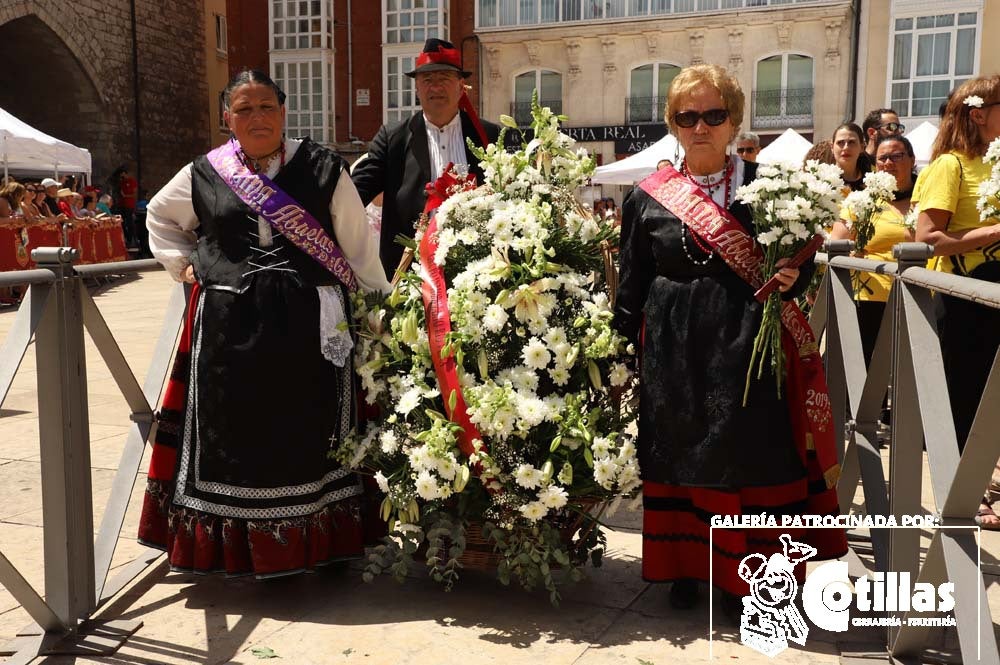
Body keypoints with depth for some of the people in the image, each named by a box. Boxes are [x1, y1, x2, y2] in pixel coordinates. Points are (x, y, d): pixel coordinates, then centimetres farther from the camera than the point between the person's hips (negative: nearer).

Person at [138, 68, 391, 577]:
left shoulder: (323, 169, 1)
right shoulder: (204, 174, 6)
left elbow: (358, 244, 3)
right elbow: (159, 217, 24)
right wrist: (182, 264, 10)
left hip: (310, 326, -1)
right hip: (230, 327, 2)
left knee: (308, 433, 6)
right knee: (233, 435, 8)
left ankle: (314, 542, 21)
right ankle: (236, 547, 22)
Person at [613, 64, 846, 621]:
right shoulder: (648, 198, 3)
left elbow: (801, 265, 9)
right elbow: (631, 288, 6)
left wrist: (792, 277, -14)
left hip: (745, 346, 0)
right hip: (674, 353, 1)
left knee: (746, 457, 5)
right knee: (677, 458, 9)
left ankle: (738, 578, 22)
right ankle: (683, 566, 27)